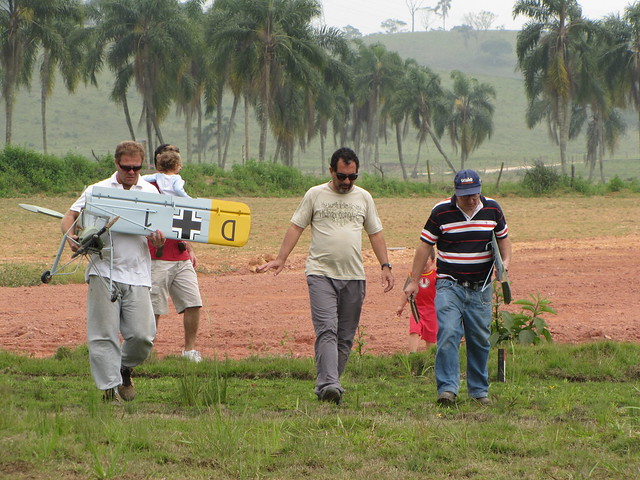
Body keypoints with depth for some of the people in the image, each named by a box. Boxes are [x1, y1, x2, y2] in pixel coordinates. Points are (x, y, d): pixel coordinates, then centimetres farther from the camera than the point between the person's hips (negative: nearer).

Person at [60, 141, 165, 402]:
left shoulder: (151, 192, 13)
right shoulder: (97, 191, 8)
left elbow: (160, 228, 12)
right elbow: (70, 217, 7)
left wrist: (158, 240, -13)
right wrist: (71, 234, -16)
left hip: (137, 274, 1)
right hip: (104, 270, -1)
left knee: (142, 335, -5)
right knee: (104, 333, -4)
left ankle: (125, 369, 23)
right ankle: (110, 385, 3)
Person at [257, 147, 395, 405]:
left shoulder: (363, 198, 12)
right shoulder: (315, 195, 5)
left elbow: (375, 233, 17)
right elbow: (296, 227, 6)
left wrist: (385, 266, 8)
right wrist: (281, 258, -3)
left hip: (354, 276, 3)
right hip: (321, 274, -3)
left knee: (346, 336, 3)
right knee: (327, 330, -17)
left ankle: (327, 385, 11)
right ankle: (328, 384, -27)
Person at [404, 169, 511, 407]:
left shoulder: (492, 209, 3)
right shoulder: (441, 212, -4)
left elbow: (504, 238, 17)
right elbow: (425, 246, 2)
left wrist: (505, 261, -3)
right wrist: (414, 281, 0)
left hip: (481, 288, 3)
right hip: (450, 286, -3)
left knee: (480, 340, 6)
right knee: (448, 334, -17)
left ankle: (479, 390, 18)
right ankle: (447, 389, -19)